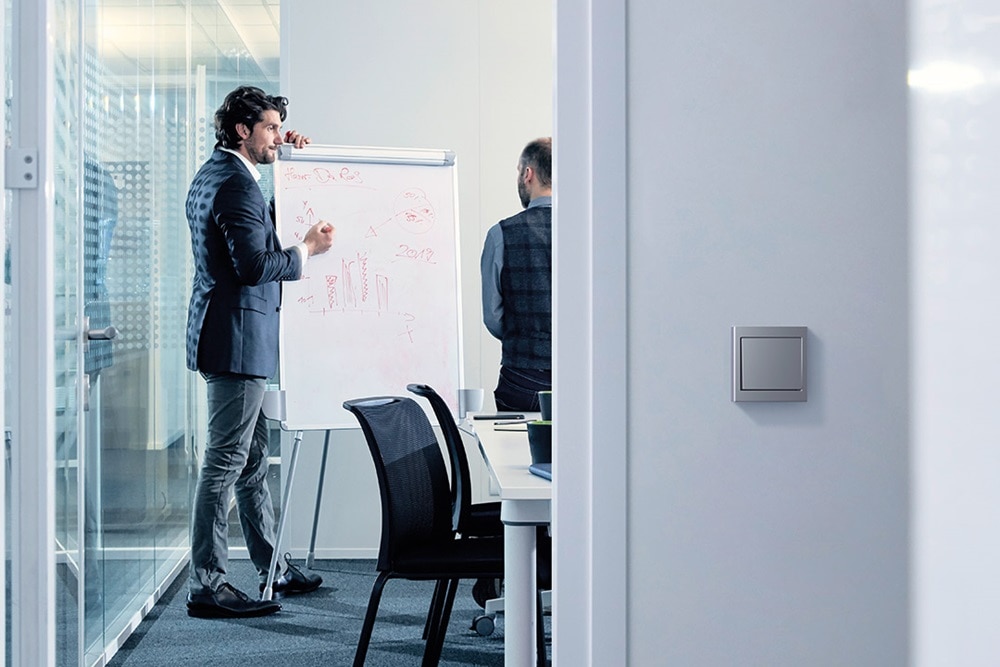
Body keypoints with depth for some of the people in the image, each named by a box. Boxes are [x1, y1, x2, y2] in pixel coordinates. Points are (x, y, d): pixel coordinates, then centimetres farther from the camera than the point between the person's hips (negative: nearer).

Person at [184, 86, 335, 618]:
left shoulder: (212, 174, 16)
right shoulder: (236, 186, -17)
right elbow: (254, 265, -24)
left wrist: (280, 153, 23)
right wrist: (307, 249, -8)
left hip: (221, 331, 11)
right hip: (237, 338, -11)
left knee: (253, 455, 17)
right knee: (226, 460, -7)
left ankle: (273, 568, 28)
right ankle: (206, 587, -3)